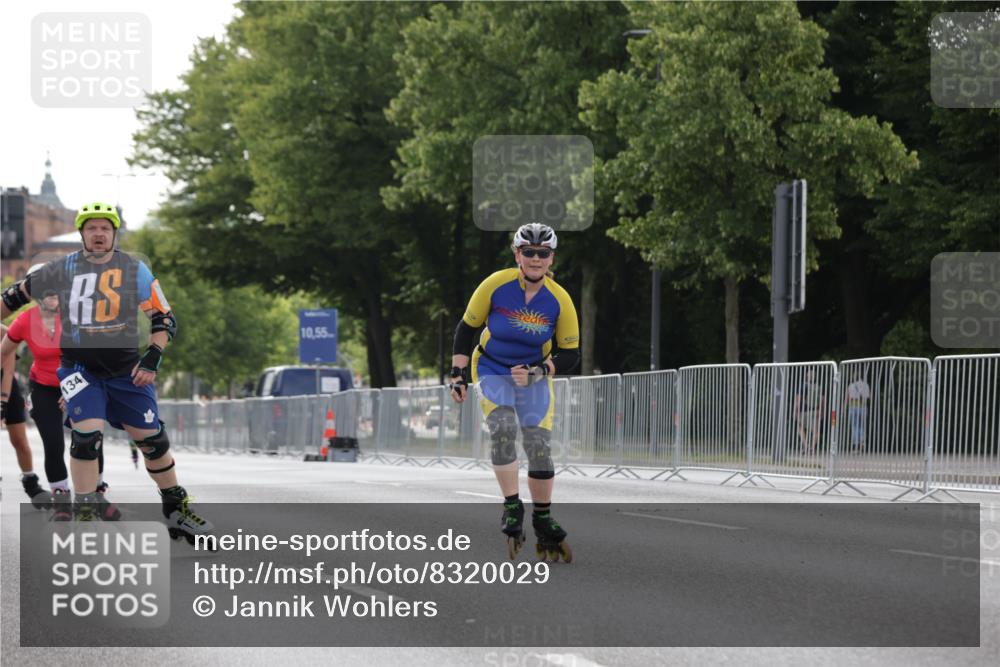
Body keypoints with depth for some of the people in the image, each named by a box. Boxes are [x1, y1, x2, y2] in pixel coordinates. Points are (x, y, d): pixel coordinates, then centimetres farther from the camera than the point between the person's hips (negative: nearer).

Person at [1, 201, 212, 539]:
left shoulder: (134, 269, -1)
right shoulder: (61, 269, 1)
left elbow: (164, 319, -1)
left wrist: (152, 358, -13)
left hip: (126, 370, 1)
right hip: (79, 368, -1)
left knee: (153, 440, 4)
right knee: (86, 436, -19)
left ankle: (177, 512, 20)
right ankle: (86, 517, -8)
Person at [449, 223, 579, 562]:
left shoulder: (559, 300, -15)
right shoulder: (496, 285, -18)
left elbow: (570, 355, -7)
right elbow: (466, 329, -5)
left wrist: (538, 371, -23)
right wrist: (457, 376, -9)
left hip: (534, 378, 2)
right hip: (492, 371, -2)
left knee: (539, 446, -9)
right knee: (503, 427, -28)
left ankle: (543, 522, 6)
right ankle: (511, 506, -20)